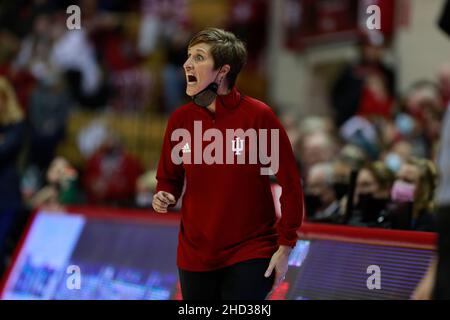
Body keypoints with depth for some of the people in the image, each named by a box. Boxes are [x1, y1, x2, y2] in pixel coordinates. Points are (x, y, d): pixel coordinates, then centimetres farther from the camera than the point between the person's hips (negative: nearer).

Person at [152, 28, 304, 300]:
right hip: (195, 256, 4)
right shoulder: (180, 119, 0)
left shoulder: (258, 115, -11)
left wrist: (286, 246, -8)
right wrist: (165, 197, -10)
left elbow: (290, 183, -7)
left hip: (250, 255, -4)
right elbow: (169, 178, 13)